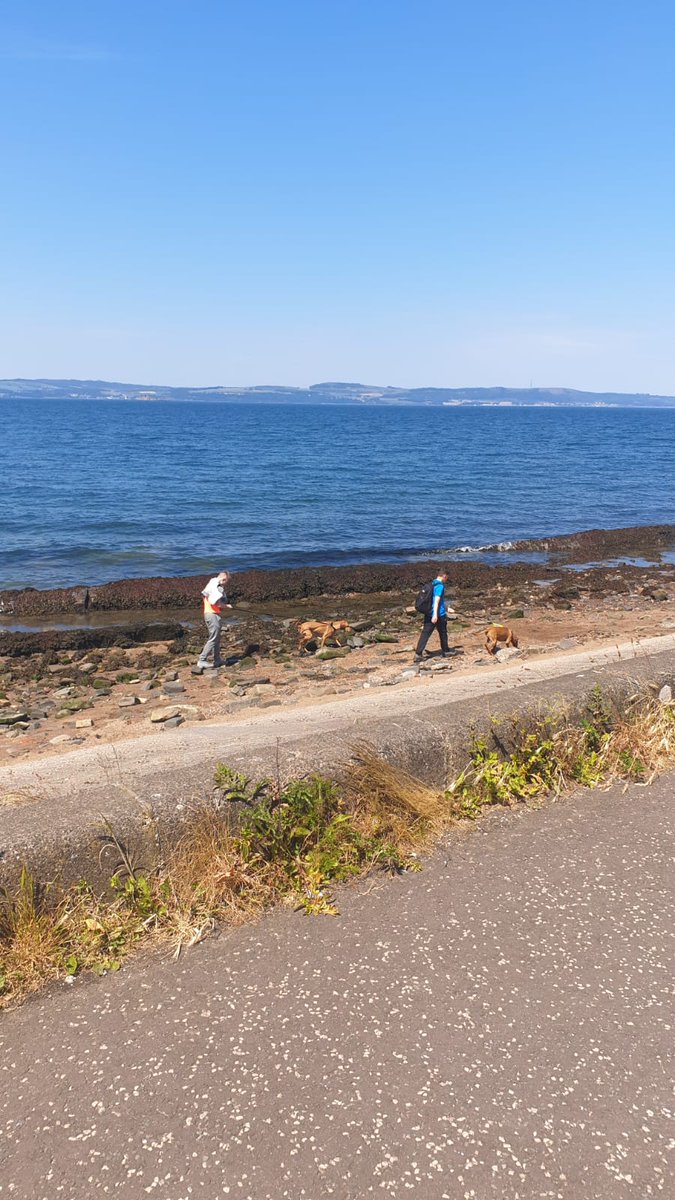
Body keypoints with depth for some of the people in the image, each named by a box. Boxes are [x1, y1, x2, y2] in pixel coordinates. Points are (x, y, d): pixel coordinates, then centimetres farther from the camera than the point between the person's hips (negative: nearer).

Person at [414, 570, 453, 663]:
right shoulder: (440, 586, -11)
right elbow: (436, 600, -21)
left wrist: (446, 609, 32)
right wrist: (435, 614, -28)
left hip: (428, 614, 7)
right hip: (439, 614, -6)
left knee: (425, 634, -2)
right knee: (443, 633, 14)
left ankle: (418, 654, -12)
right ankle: (445, 652, 27)